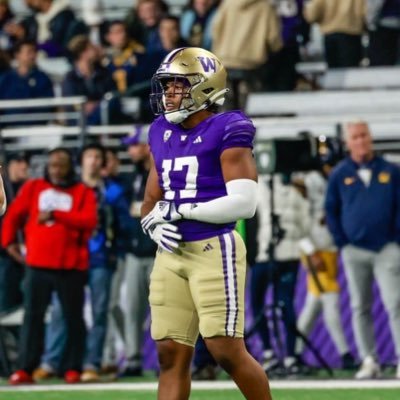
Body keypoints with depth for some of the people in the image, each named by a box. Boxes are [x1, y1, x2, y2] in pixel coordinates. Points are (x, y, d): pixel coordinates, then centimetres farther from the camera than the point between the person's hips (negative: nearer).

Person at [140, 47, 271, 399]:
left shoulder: (226, 132, -7)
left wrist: (181, 210, -13)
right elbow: (151, 202, 22)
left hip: (214, 248, -7)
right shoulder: (163, 134, 14)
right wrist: (156, 225, -1)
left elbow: (243, 203, -15)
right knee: (171, 354, 4)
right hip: (173, 252, 7)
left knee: (227, 350, -7)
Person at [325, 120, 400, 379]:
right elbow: (331, 210, 9)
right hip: (354, 251, 2)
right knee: (360, 308, 4)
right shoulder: (340, 175, 5)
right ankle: (369, 360, 8)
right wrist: (342, 242, 1)